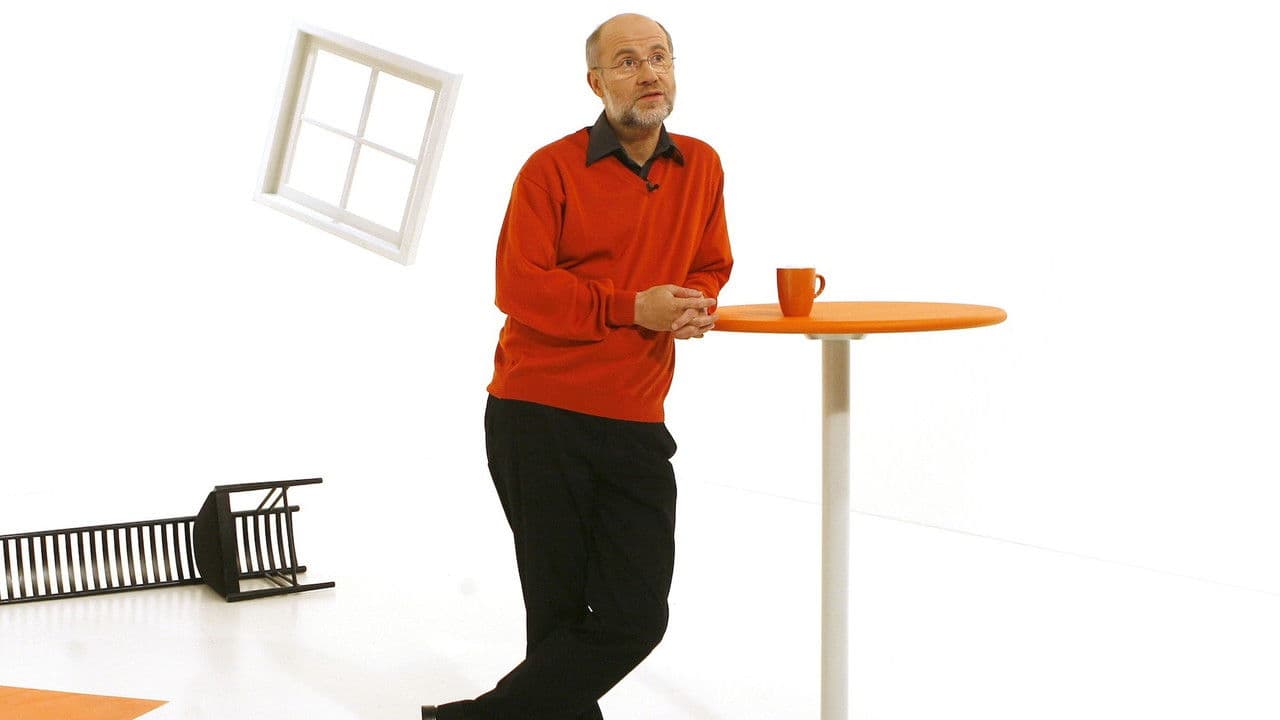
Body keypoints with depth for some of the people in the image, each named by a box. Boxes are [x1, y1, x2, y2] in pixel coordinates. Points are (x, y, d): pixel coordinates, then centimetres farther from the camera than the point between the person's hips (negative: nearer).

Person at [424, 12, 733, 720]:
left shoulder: (701, 167, 10)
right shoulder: (552, 168, -4)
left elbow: (709, 266, 19)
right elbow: (518, 286, -11)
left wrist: (694, 305, -4)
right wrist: (630, 307, -16)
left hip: (635, 426, 5)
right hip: (539, 420, -5)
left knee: (636, 620, 2)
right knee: (560, 618, 3)